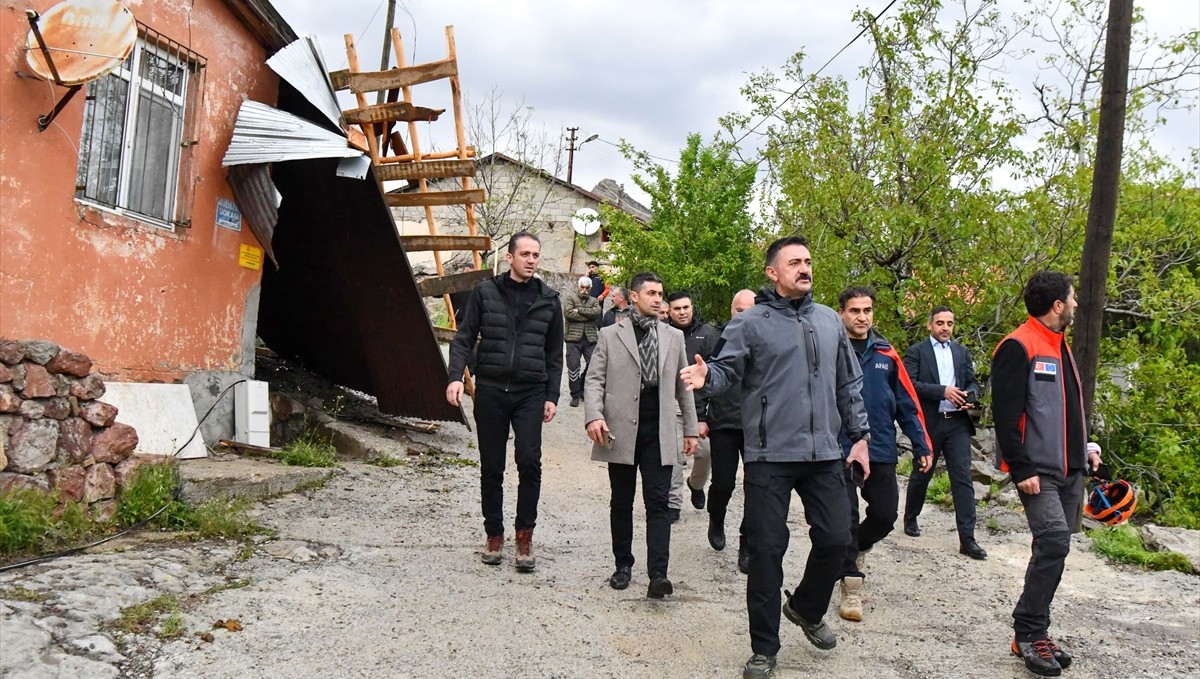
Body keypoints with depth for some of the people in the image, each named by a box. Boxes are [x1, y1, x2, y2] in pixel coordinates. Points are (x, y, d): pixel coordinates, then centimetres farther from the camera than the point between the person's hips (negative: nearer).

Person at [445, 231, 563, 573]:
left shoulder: (548, 299, 8)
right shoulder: (484, 292, 4)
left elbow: (554, 353, 12)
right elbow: (463, 338, 3)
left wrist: (552, 396, 7)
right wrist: (455, 376, -13)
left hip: (531, 393, 0)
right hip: (490, 391, 0)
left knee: (529, 461, -14)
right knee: (491, 468, 7)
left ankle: (525, 533, 3)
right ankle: (494, 533, 23)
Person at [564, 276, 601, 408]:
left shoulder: (594, 301, 16)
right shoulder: (571, 298, 7)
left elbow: (597, 312, -6)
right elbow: (568, 313, -11)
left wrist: (579, 310, -11)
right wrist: (588, 316, -7)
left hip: (590, 338, 3)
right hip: (574, 338, -3)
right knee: (573, 366, -3)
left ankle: (583, 389, 22)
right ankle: (575, 395, 9)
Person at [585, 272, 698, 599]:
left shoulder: (674, 336, 12)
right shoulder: (610, 335, 4)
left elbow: (682, 385, 15)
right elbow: (595, 379, 0)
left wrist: (690, 428, 12)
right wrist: (594, 416, -16)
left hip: (658, 433, 1)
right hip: (621, 431, -1)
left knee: (657, 503, -4)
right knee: (621, 502, 10)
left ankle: (658, 574, -6)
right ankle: (623, 565, 25)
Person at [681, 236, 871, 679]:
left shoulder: (830, 321, 11)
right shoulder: (751, 323, -3)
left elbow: (848, 385, 16)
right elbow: (727, 369, -11)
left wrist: (860, 435, 13)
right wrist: (706, 377, -33)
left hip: (824, 455, 4)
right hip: (769, 456, -4)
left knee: (835, 538, 7)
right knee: (767, 550, 1)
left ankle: (806, 608, 38)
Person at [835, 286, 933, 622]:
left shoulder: (886, 354, 5)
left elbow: (907, 402, 8)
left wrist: (922, 445, 6)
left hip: (882, 451, 4)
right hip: (839, 451, -3)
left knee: (885, 514, 8)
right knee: (845, 517, 1)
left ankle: (857, 548, 39)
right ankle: (852, 585, 14)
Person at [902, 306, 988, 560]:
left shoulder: (962, 352, 14)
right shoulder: (916, 352, 0)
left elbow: (973, 382, 15)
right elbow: (909, 384, -12)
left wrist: (970, 396, -8)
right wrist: (942, 391, -20)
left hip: (957, 422, 3)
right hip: (929, 423, -3)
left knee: (963, 479, -3)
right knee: (921, 475, 11)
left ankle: (967, 538, -2)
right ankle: (910, 519, 34)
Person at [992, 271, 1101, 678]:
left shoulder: (1060, 346, 17)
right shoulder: (1018, 347, -12)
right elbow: (1005, 413, -18)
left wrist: (1085, 446, 17)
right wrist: (1021, 469, -21)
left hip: (1069, 469, 9)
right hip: (1037, 471, -9)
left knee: (1054, 546, 10)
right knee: (1053, 541, -17)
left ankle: (1033, 631, 19)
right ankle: (1029, 633, -7)